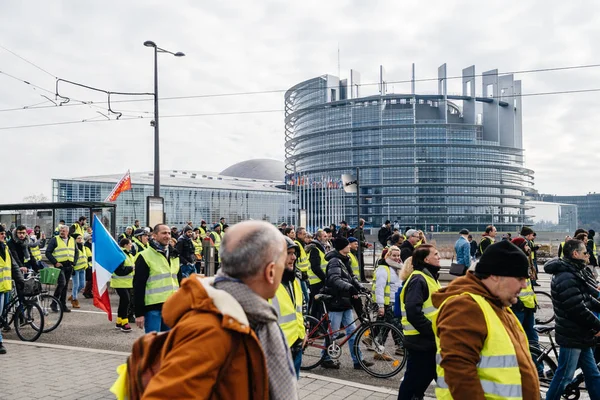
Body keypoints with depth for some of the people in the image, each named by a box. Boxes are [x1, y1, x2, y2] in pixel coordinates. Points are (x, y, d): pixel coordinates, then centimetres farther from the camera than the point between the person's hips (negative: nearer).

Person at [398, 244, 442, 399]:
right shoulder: (418, 280, -18)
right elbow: (413, 313, -28)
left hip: (429, 340, 10)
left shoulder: (430, 277, 14)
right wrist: (433, 331, -21)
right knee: (414, 381, 2)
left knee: (425, 378, 19)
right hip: (421, 340, -10)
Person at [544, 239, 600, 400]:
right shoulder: (566, 278, -24)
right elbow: (578, 309, -26)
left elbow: (587, 299, 17)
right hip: (572, 336, -10)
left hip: (581, 334, 10)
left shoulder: (575, 273, 10)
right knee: (564, 376, 1)